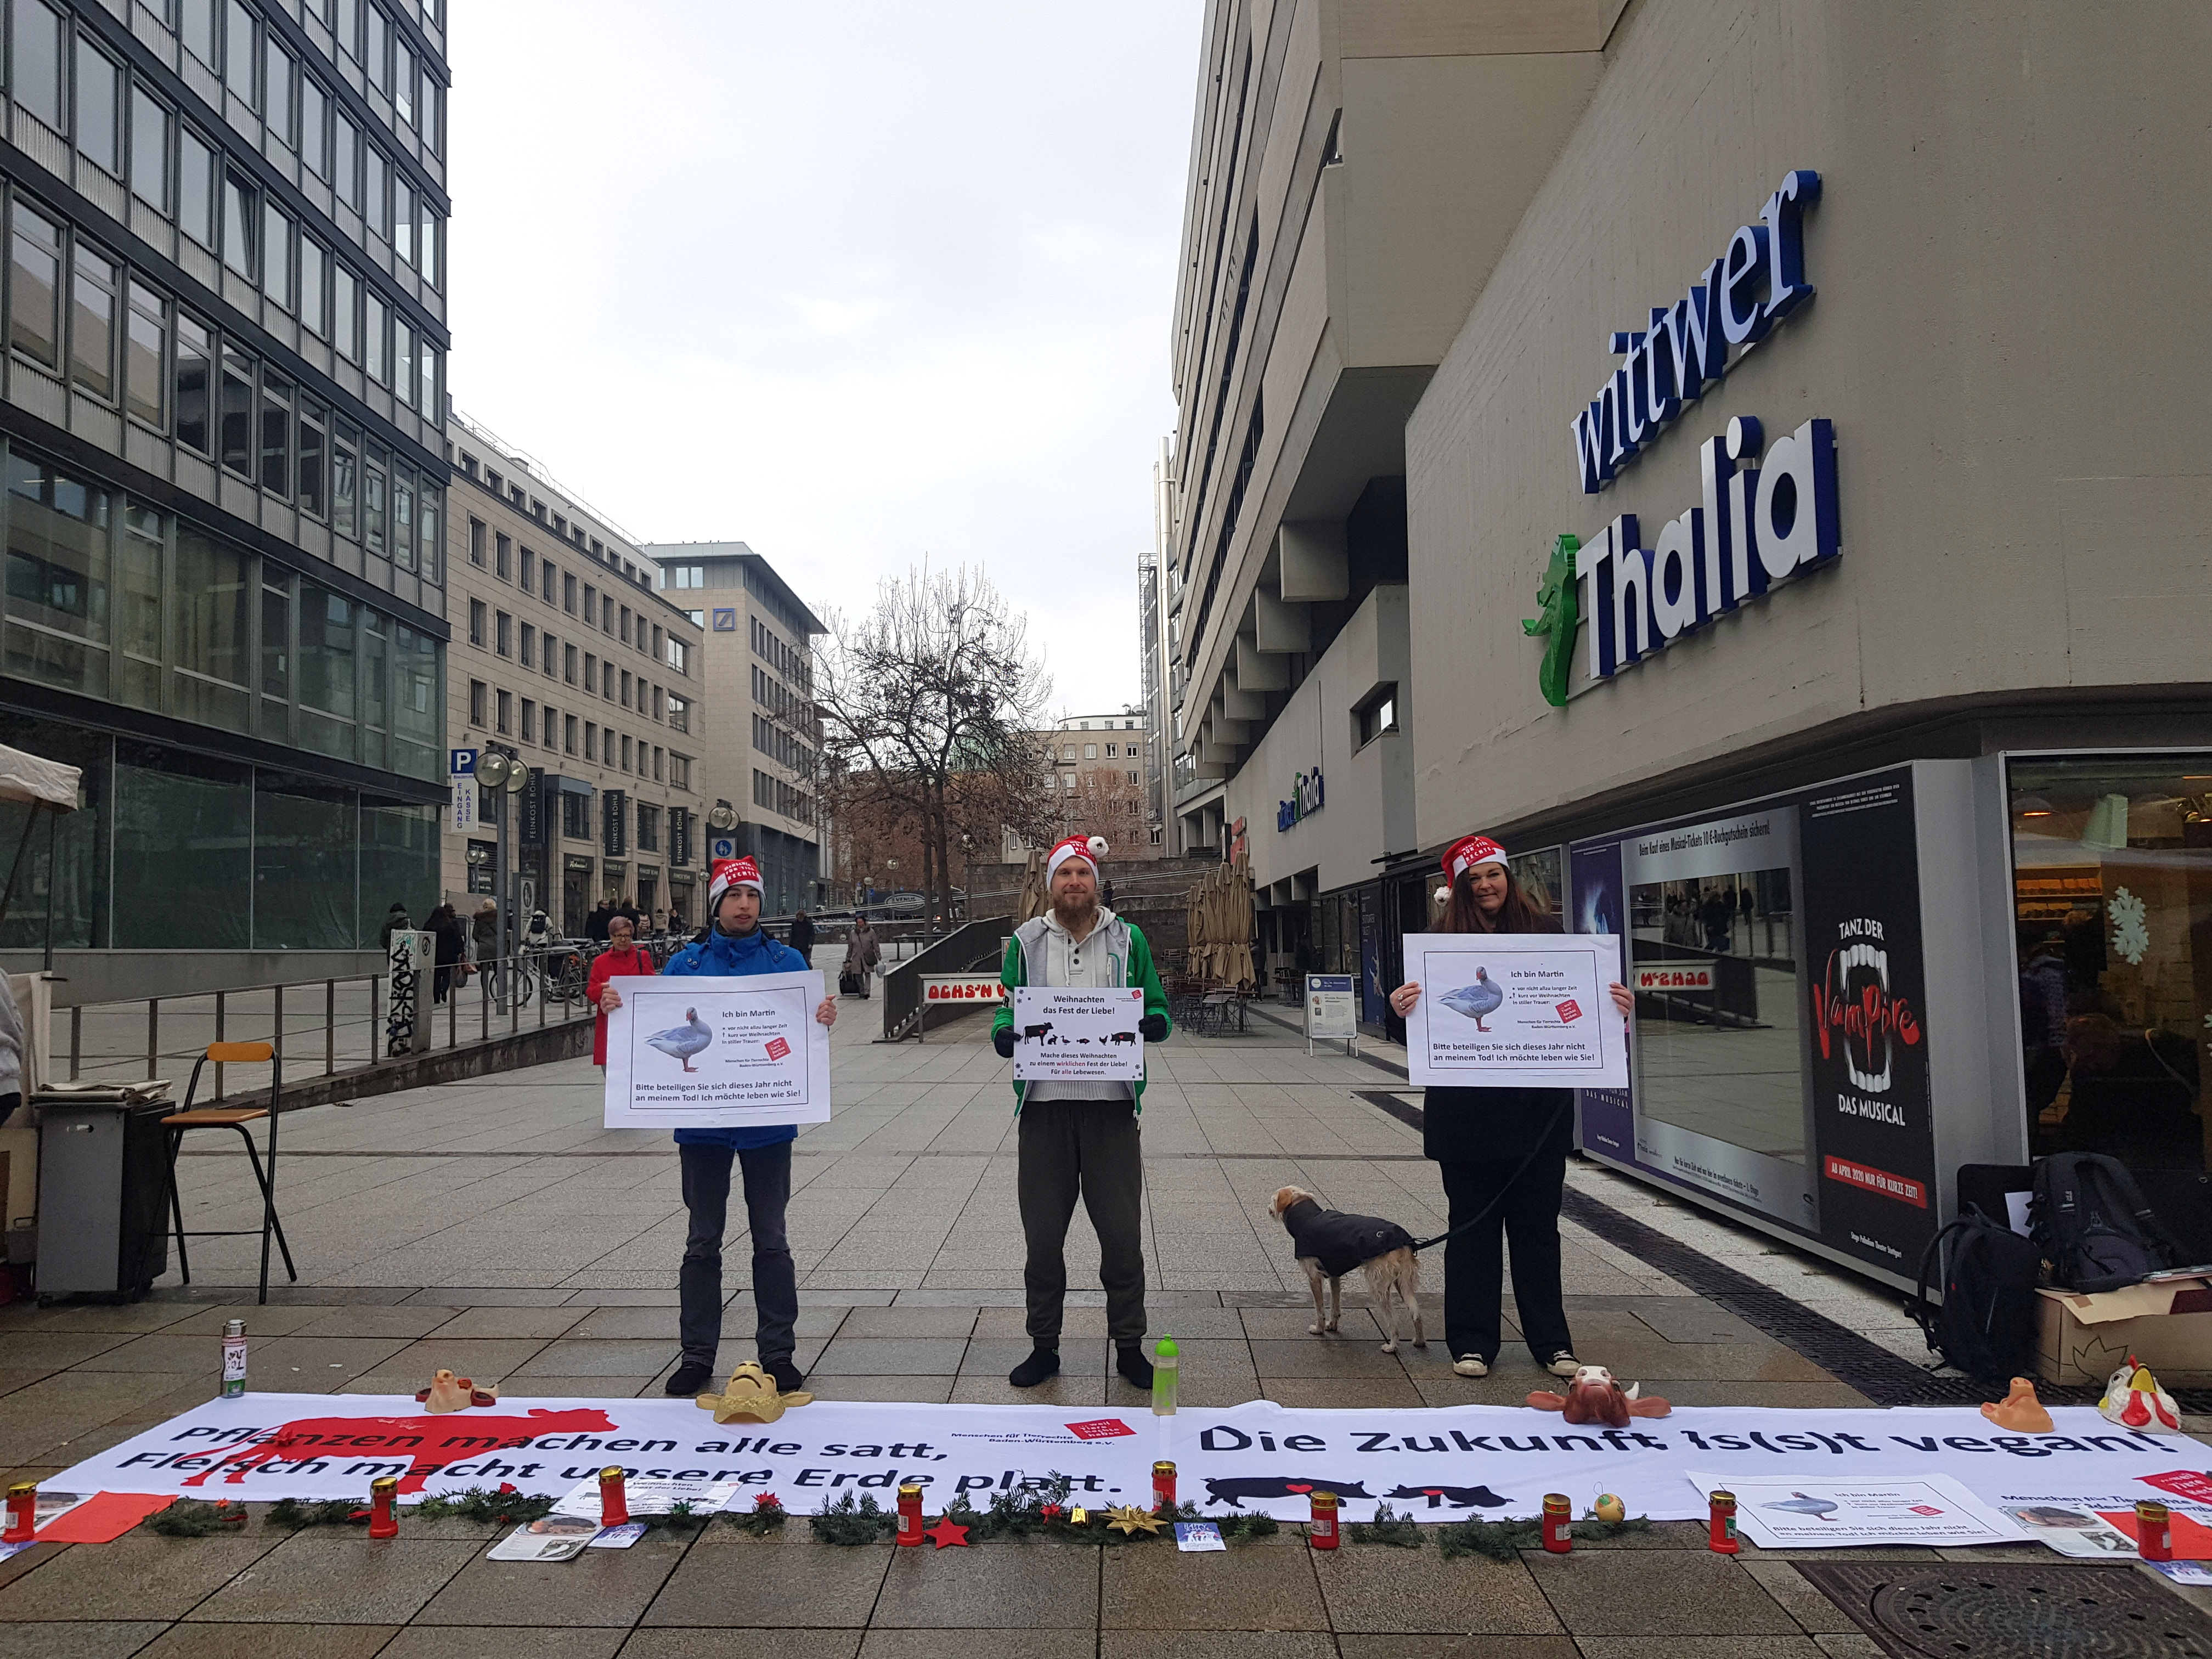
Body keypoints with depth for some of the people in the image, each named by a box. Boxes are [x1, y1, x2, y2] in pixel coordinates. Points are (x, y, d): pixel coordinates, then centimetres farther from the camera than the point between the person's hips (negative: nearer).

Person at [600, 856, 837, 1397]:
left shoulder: (786, 961, 3)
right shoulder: (685, 963, 5)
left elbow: (808, 1023, -2)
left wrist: (824, 1018, -25)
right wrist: (616, 1007, -13)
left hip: (767, 1122, -1)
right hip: (702, 1122, 1)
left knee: (770, 1239, 8)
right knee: (703, 1241, 9)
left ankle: (777, 1352, 18)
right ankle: (697, 1356, 20)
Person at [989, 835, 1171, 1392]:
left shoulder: (1127, 939, 7)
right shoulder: (1026, 941, 8)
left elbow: (1159, 1013, 9)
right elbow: (1006, 1011, 9)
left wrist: (1147, 1025, -14)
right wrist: (1005, 1034, -14)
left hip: (1111, 1102, -1)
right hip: (1045, 1104, 1)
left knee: (1122, 1235, 4)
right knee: (1042, 1236, 8)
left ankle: (1129, 1346, 20)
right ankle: (1044, 1346, 24)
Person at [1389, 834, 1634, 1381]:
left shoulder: (1544, 931, 5)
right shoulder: (1445, 938, 1)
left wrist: (1616, 1006, -11)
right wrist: (1404, 1007, -23)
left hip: (1539, 1105, 1)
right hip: (1468, 1106, -1)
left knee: (1537, 1224, 11)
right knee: (1473, 1224, 8)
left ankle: (1551, 1343, 22)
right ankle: (1472, 1343, 18)